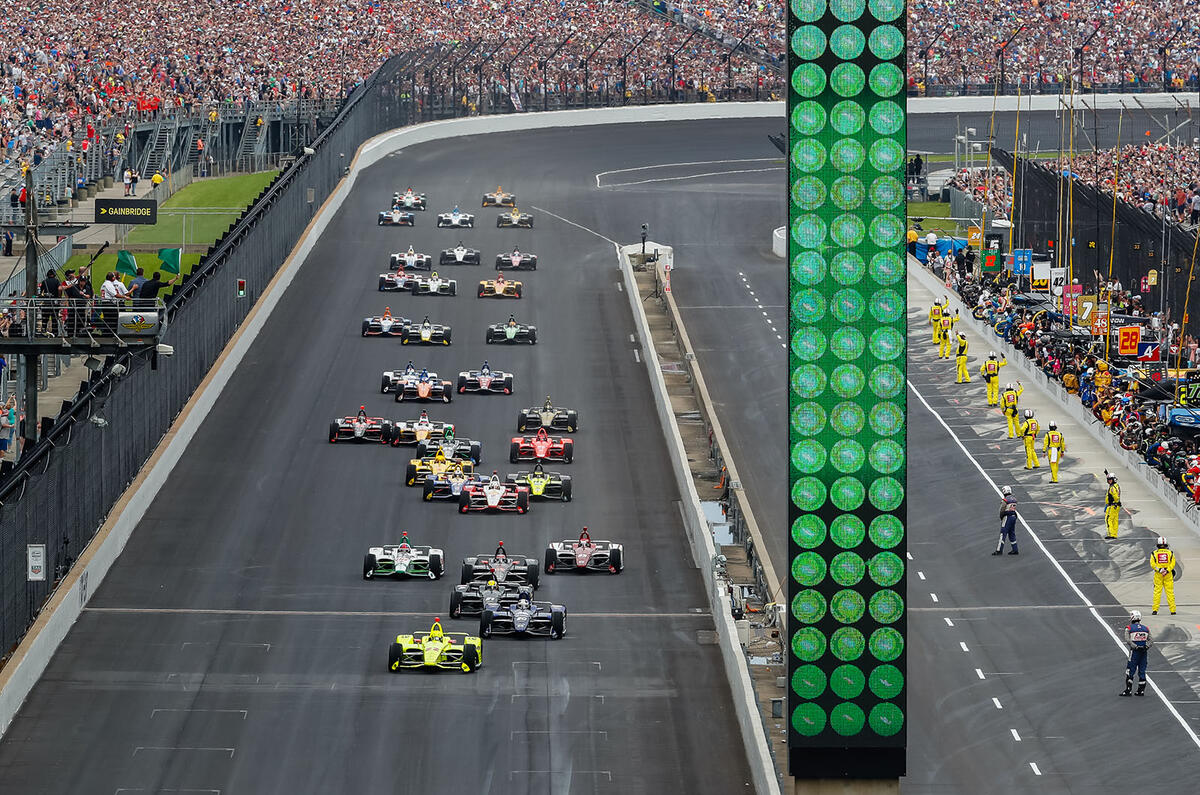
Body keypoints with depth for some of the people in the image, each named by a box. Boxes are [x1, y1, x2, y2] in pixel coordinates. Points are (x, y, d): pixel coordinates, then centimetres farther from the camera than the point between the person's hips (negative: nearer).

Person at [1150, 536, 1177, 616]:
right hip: (1168, 575, 0)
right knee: (1170, 592, 3)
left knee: (1157, 591, 4)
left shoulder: (1154, 553, 0)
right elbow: (1173, 563, -7)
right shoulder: (1170, 553, 2)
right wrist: (1167, 571, -13)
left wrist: (1159, 570, -13)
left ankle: (1155, 610, 1)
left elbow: (1152, 564, -10)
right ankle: (1172, 610, 2)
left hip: (1158, 574, 0)